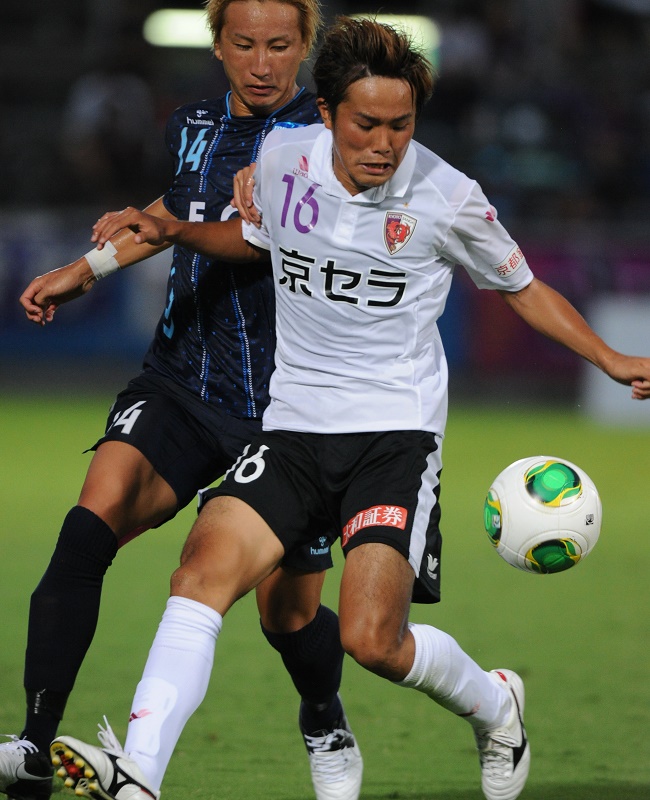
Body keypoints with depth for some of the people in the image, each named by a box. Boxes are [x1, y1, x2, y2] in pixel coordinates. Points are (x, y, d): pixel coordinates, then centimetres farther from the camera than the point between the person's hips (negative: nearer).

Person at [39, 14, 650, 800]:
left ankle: (496, 706, 16)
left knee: (372, 637, -17)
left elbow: (520, 286, 10)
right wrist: (171, 230, 8)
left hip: (397, 430, -3)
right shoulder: (283, 157, 1)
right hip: (294, 426, 3)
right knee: (204, 568, -22)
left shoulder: (446, 198, -7)